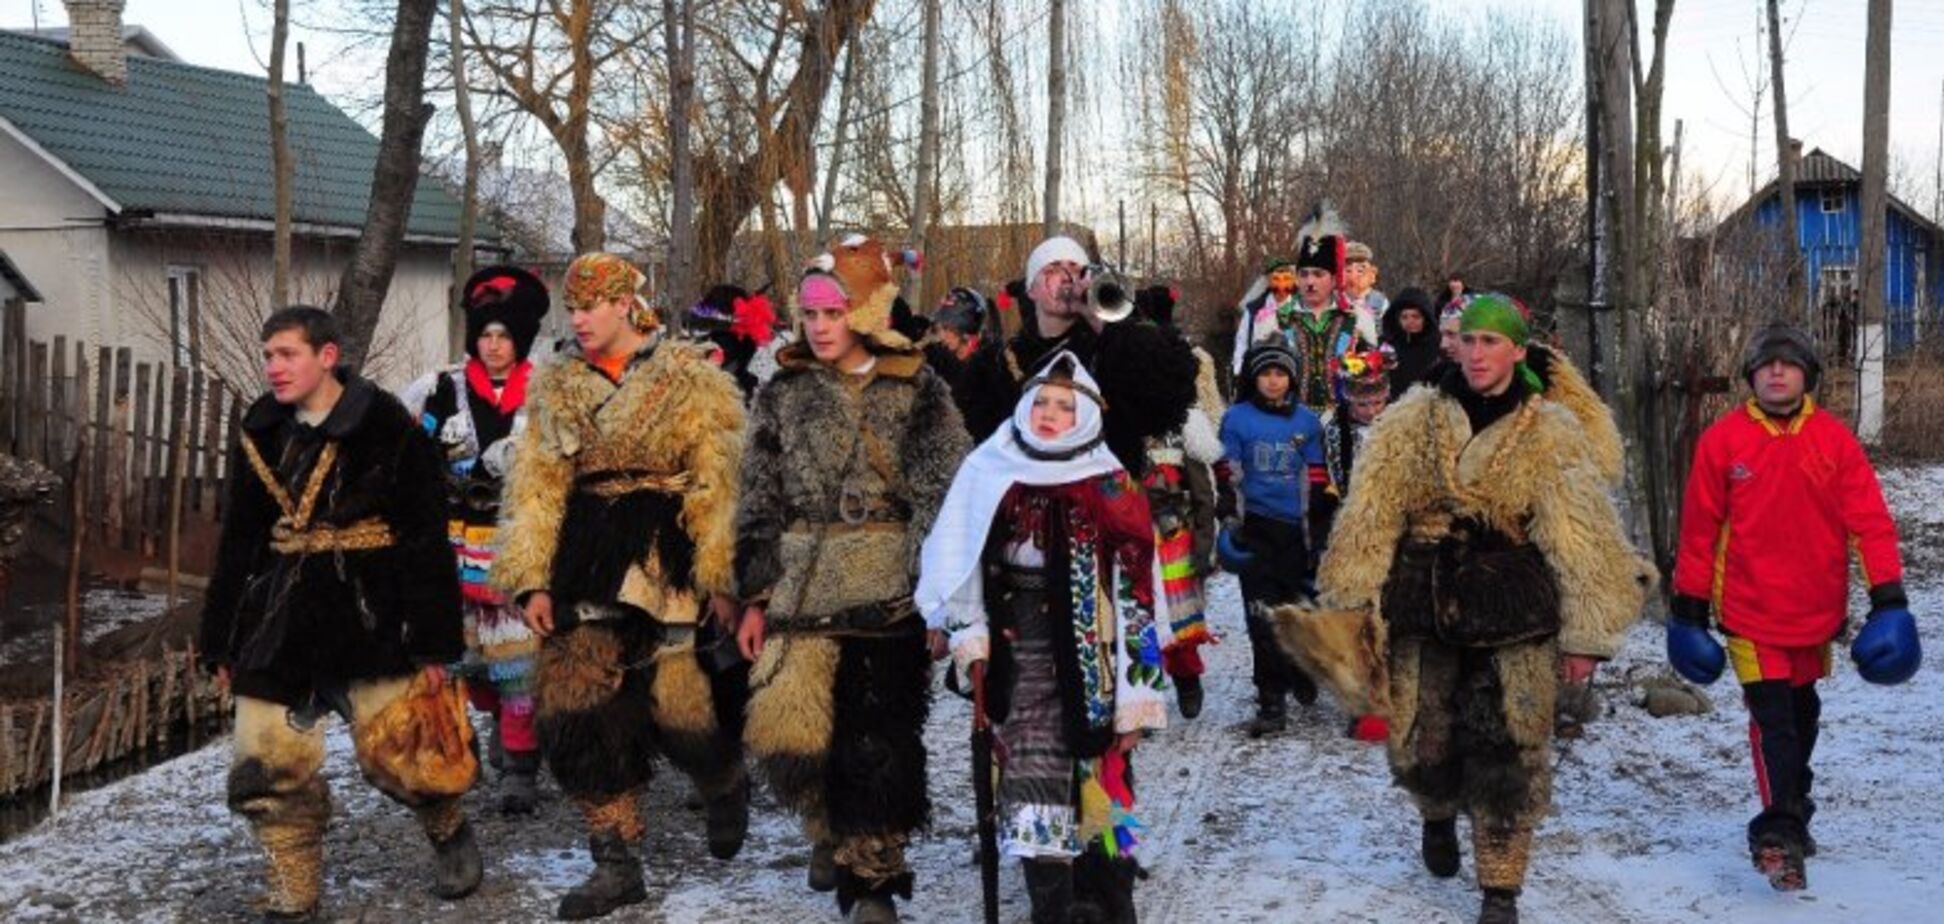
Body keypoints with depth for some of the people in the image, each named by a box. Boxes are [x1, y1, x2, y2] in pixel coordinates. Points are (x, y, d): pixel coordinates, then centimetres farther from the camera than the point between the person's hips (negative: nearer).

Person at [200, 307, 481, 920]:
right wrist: (221, 641, 16)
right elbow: (239, 544, 16)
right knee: (267, 772, 2)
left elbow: (426, 541, -8)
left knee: (392, 752, -6)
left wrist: (433, 639, -11)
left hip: (371, 614, -5)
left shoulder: (386, 428, -8)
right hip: (282, 617, 5)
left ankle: (450, 832, 26)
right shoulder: (263, 434, 9)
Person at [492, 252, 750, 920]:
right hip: (589, 559, 4)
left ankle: (726, 787, 28)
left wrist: (720, 577, -11)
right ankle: (616, 864, 8)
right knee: (576, 706, -3)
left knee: (680, 704, -8)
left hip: (671, 557, -4)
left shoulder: (692, 380, -1)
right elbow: (535, 487, 10)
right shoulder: (554, 387, 12)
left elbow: (717, 486, -5)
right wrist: (531, 579, 1)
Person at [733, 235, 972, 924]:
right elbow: (759, 505, 10)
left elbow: (946, 496, 1)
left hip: (888, 589, -2)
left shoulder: (918, 390, 2)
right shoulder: (783, 394, 9)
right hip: (803, 584, 2)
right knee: (786, 730, -5)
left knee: (877, 737, -2)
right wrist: (755, 598, 6)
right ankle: (828, 828, 24)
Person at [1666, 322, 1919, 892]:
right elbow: (1699, 527, -1)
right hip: (1751, 613, -3)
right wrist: (1689, 604, 2)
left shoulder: (1833, 439, -2)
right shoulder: (1723, 440, -6)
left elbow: (1869, 518, -3)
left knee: (1803, 716, 18)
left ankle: (1792, 814, 36)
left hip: (1817, 612, 3)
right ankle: (1781, 832, -14)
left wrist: (1888, 595, -9)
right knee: (1772, 721, -12)